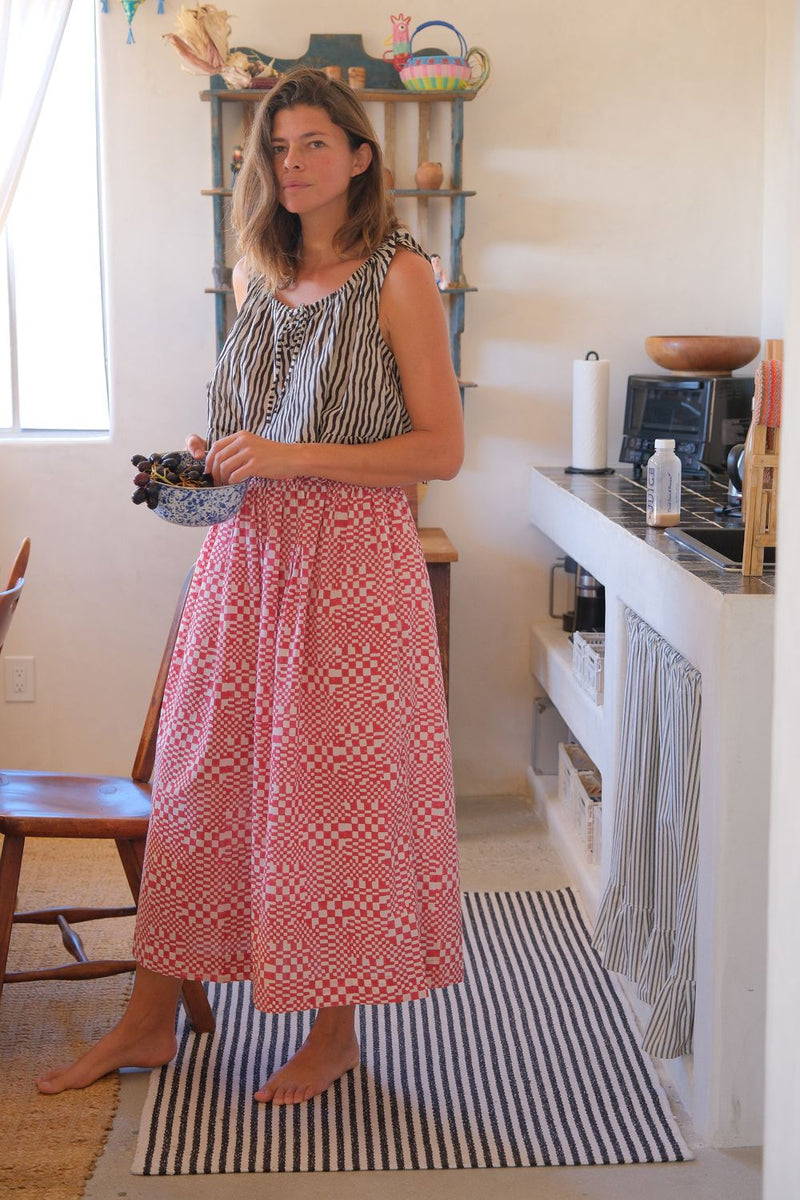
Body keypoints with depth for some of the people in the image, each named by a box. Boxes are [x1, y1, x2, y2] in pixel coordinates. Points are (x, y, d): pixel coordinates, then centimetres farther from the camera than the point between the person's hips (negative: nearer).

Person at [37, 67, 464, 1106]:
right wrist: (206, 463, 3)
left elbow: (442, 449, -10)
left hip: (351, 561, -6)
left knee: (337, 790, 2)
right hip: (246, 552, 6)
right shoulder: (258, 274, 13)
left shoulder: (399, 276, -6)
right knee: (203, 777, 9)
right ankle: (151, 1020, 22)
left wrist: (291, 457, -17)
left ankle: (337, 1031, 20)